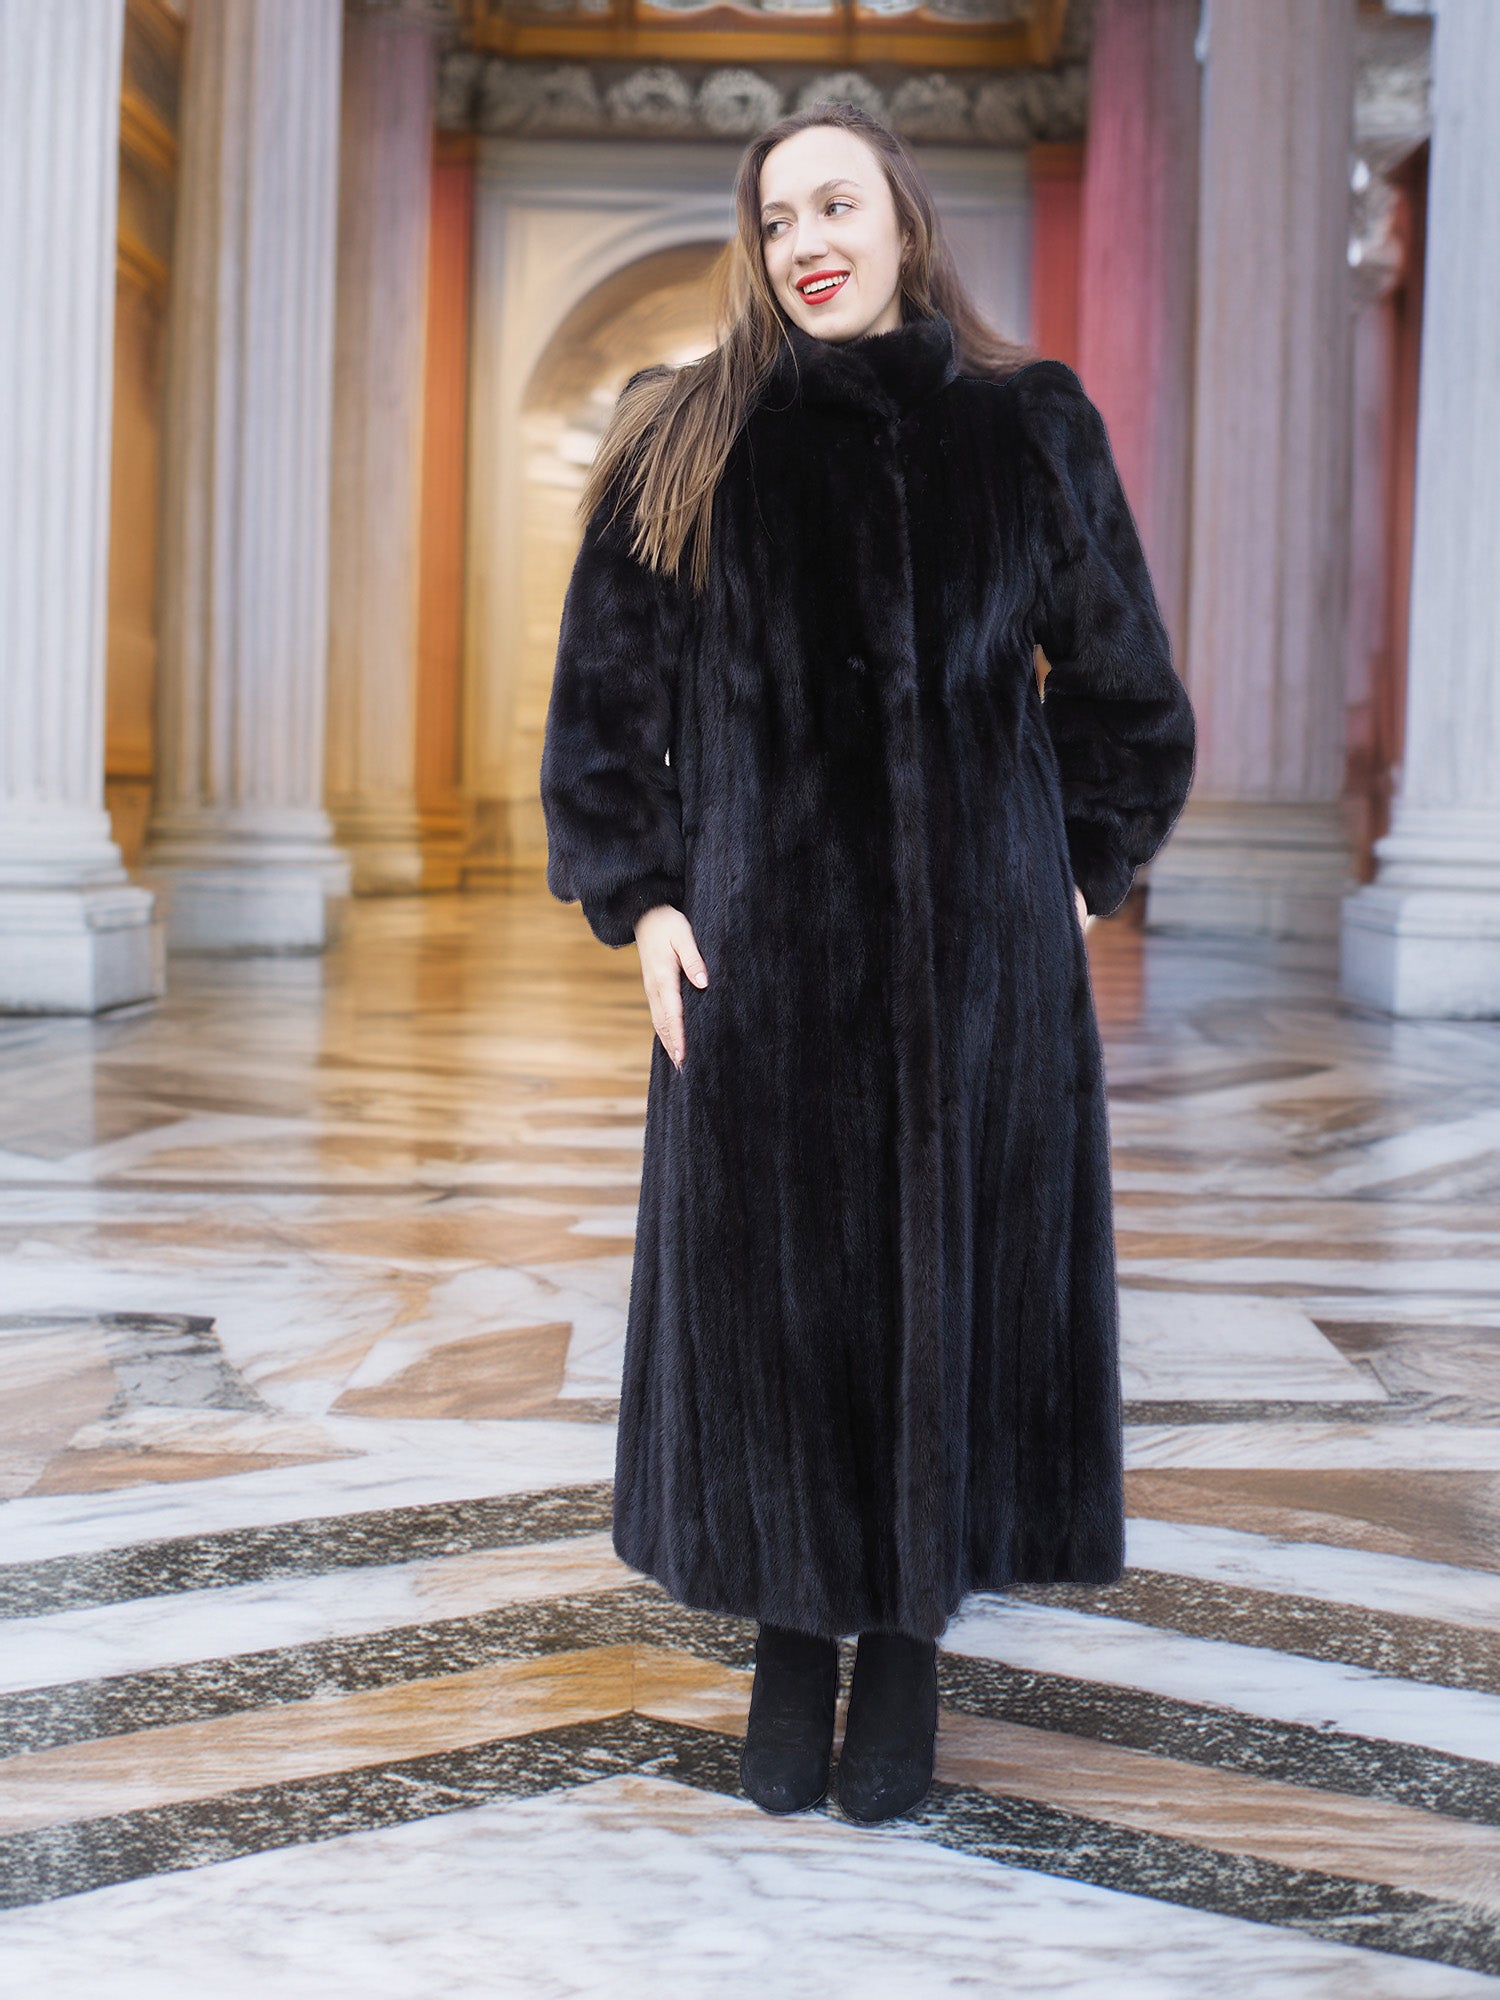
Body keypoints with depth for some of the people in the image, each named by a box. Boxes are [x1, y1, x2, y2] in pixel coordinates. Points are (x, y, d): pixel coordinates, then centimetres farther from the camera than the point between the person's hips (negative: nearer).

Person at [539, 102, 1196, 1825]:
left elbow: (1119, 682, 13)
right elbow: (604, 697, 5)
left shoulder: (1030, 429, 6)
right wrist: (638, 897, -3)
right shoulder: (688, 447, 4)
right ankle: (792, 1647, 18)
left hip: (981, 940, 1)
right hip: (761, 940, 0)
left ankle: (908, 1649, 18)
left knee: (955, 1268, 4)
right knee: (771, 1277, 3)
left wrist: (1088, 870, 8)